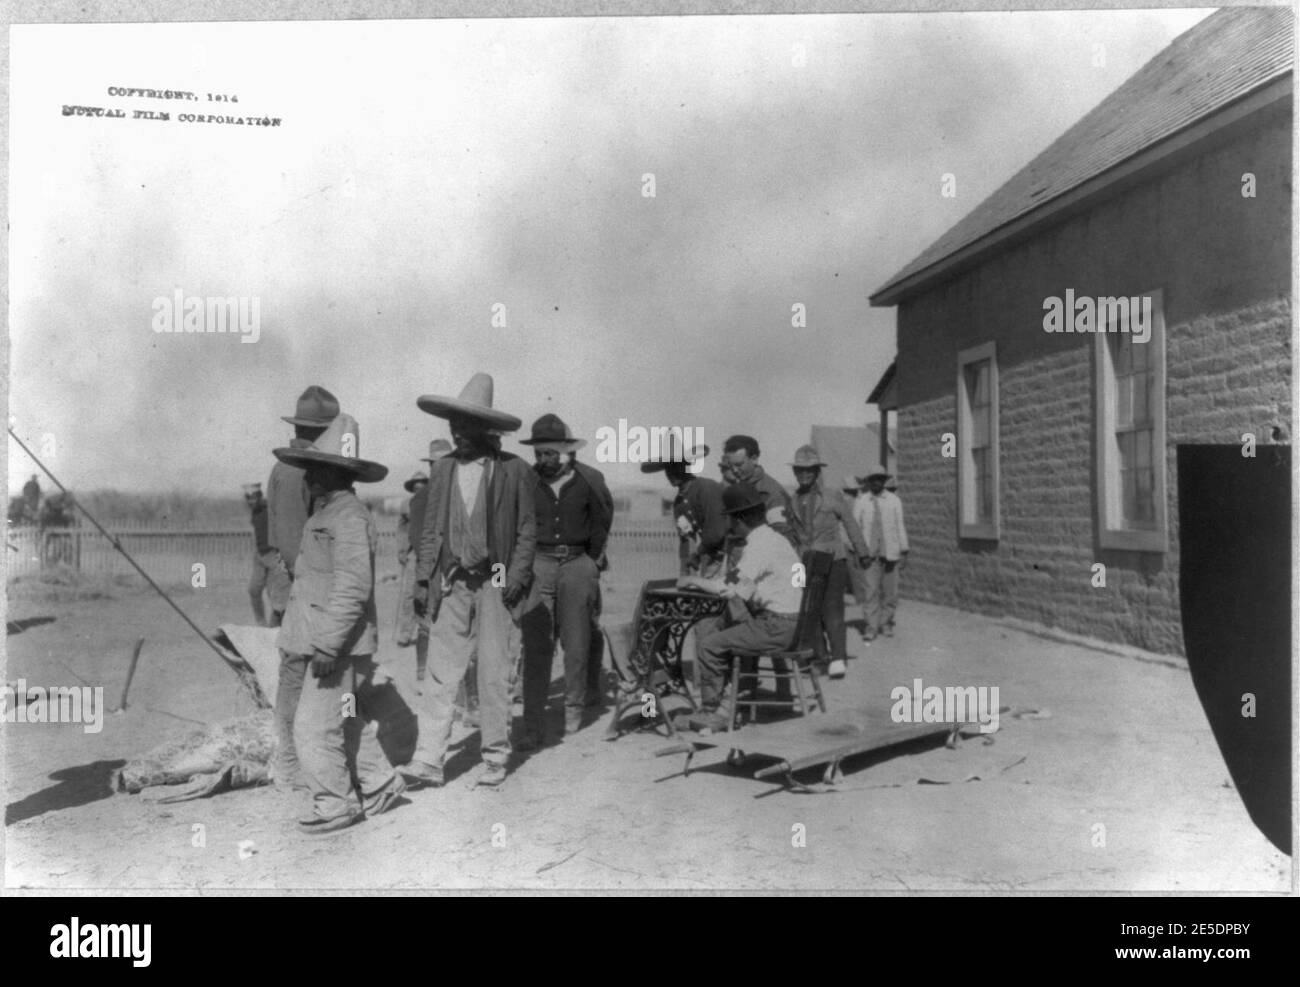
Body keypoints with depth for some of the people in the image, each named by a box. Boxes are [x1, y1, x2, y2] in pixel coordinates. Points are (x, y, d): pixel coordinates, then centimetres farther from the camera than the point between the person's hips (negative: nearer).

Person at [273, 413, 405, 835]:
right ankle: (381, 784, 29)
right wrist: (302, 637, 21)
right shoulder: (324, 514, 15)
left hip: (340, 647, -10)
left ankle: (336, 805, 11)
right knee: (349, 725, 17)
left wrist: (326, 644, -25)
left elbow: (353, 588, -24)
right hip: (329, 643, 10)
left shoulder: (349, 517, -17)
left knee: (315, 728, -3)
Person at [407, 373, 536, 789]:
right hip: (451, 584, 2)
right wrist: (423, 579, 3)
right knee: (440, 675, 1)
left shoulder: (514, 470, -1)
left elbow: (527, 529, 2)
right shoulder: (442, 469, 7)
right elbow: (430, 529, 10)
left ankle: (496, 757, 17)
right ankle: (429, 761, 4)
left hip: (494, 584, -2)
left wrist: (516, 577, -7)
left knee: (494, 674, 4)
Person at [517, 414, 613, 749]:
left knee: (577, 644, 7)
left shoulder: (589, 480, -3)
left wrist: (592, 559, 10)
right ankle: (533, 727, -1)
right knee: (535, 647, -5)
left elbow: (602, 520, 9)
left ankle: (574, 709, 28)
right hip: (538, 565, 0)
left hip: (578, 566, 0)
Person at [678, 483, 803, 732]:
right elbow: (743, 586, 18)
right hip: (786, 622, 10)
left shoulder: (759, 546, -17)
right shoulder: (773, 538, 15)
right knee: (724, 632, 22)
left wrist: (696, 581, -6)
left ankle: (709, 713, 2)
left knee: (709, 645, -7)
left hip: (775, 629, -10)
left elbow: (730, 588, -21)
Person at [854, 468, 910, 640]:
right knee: (872, 590, -6)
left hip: (891, 553, 1)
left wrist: (904, 552, 3)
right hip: (870, 554, -1)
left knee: (890, 592, 4)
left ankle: (886, 623, 20)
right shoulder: (861, 502, 3)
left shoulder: (894, 500, 5)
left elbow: (900, 527, 6)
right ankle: (872, 627, 0)